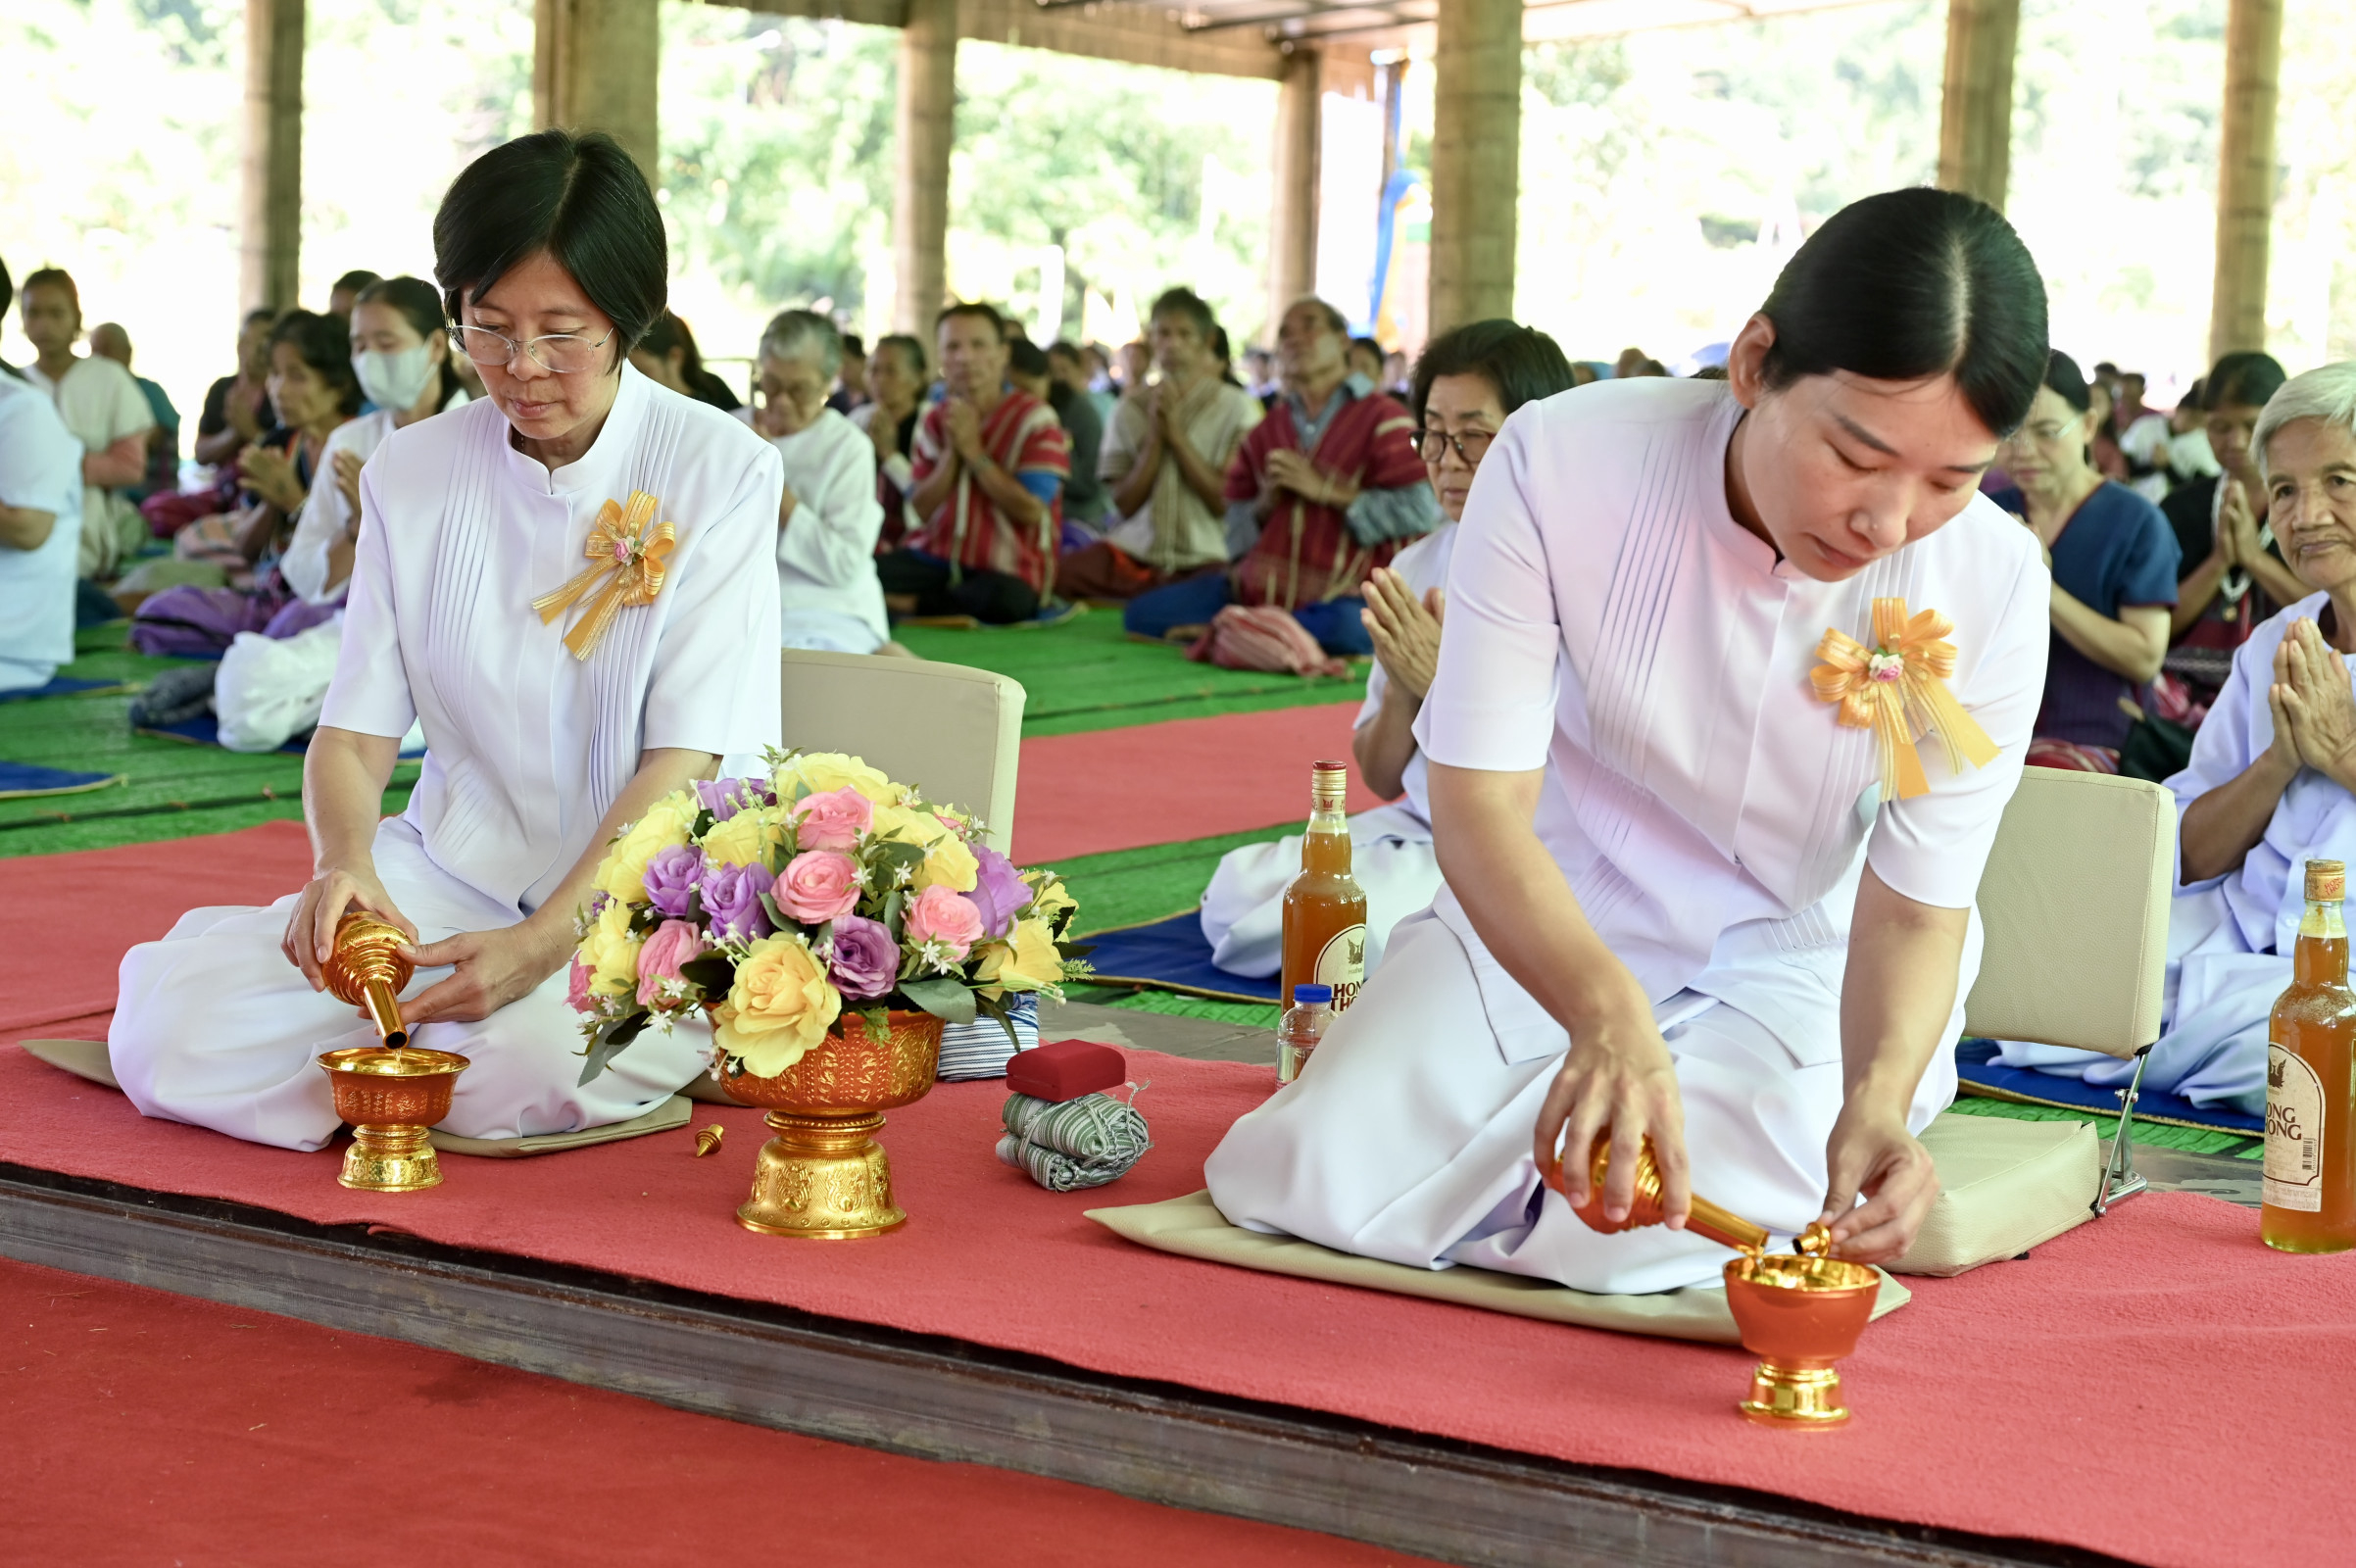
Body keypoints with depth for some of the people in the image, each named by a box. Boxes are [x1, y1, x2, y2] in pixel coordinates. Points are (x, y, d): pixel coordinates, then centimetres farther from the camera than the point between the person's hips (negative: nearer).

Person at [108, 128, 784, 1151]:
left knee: (531, 1061, -36)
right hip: (452, 870, 4)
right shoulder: (412, 473, 6)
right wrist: (346, 864, -21)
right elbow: (354, 730, 3)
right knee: (171, 1027, -19)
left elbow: (685, 759, -13)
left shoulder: (718, 470, -7)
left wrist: (544, 942, -26)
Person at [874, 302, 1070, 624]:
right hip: (933, 558, 3)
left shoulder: (1036, 421, -5)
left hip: (1006, 571, -3)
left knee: (1005, 601, -39)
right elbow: (920, 510, 4)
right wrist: (950, 453, -10)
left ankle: (914, 604, -19)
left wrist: (973, 450, -12)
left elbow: (1030, 510, -14)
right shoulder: (934, 422, 11)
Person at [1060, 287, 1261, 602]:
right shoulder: (1131, 408, 10)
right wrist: (1155, 436, -7)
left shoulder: (1236, 408, 1)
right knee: (1056, 574, -23)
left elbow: (1225, 502, -6)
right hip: (1133, 551, 2)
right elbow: (1125, 503, 4)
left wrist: (1177, 434, -9)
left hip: (1202, 560, -2)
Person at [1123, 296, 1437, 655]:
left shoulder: (1383, 420, 0)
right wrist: (1266, 503, -4)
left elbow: (1421, 511, -13)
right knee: (1143, 612, -10)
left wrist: (1324, 491, -12)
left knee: (1345, 627, -41)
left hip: (1336, 597, -5)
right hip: (1257, 588, 5)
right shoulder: (1265, 433, 19)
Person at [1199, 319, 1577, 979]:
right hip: (1418, 830, 6)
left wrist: (1445, 680, -19)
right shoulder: (1416, 569, 6)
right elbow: (1382, 777, 9)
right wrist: (1403, 690, -11)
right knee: (1236, 893, -14)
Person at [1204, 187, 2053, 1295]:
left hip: (1794, 961, 0)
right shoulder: (1562, 467, -26)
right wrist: (1608, 1011, -46)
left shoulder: (1989, 586, -21)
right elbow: (1482, 809, -26)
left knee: (1658, 1229, -26)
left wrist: (1879, 1095, -39)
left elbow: (1915, 906, -16)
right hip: (1542, 922, 1)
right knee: (1309, 1178, -17)